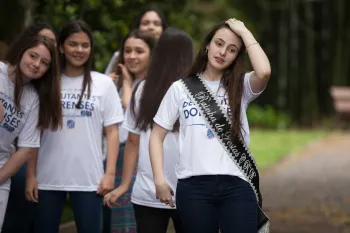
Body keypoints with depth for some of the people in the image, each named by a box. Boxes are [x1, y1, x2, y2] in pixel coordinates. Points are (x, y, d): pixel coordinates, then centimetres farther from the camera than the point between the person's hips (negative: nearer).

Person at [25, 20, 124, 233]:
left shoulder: (104, 84, 5)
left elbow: (112, 132, 4)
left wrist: (110, 173, -5)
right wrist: (30, 175, 1)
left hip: (89, 178, -1)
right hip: (48, 177, 1)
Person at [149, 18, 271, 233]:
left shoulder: (241, 87, 7)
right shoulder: (180, 88, 8)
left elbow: (264, 72, -16)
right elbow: (157, 136, 9)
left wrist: (244, 32, -5)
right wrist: (160, 179, -3)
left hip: (237, 185, 0)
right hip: (193, 185, 0)